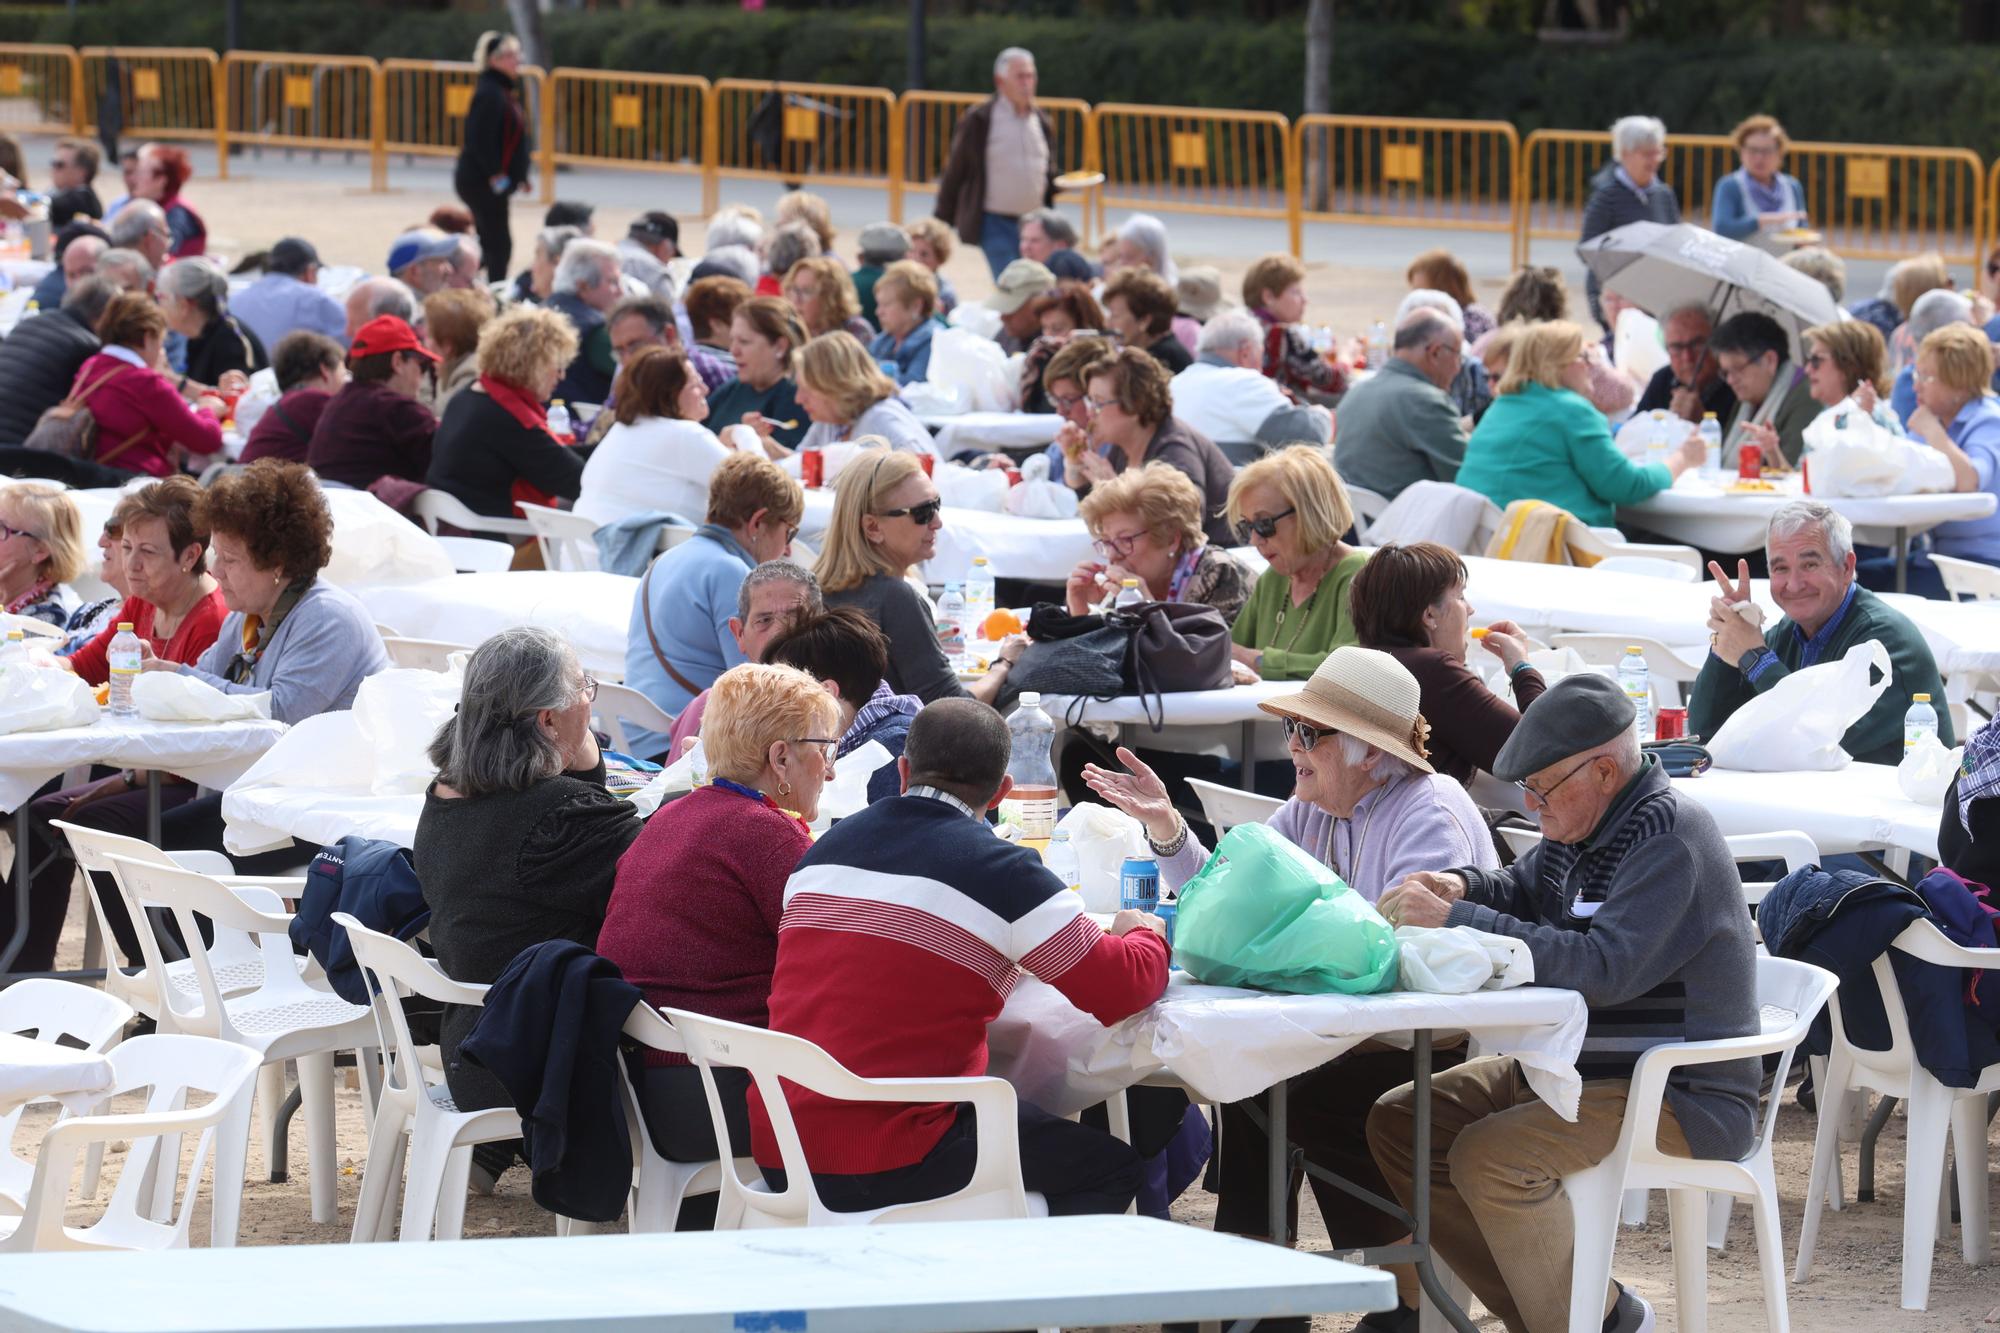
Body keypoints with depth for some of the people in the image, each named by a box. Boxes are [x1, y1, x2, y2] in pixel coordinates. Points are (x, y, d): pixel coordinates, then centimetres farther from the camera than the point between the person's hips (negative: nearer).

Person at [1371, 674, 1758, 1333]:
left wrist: (1456, 921, -29)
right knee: (1397, 1124, 2)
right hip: (1575, 1067, 10)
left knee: (1489, 1157, -29)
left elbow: (1603, 969, -31)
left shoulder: (1668, 837, -21)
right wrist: (1463, 886, -3)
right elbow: (1524, 890, 23)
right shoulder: (1587, 821, 8)